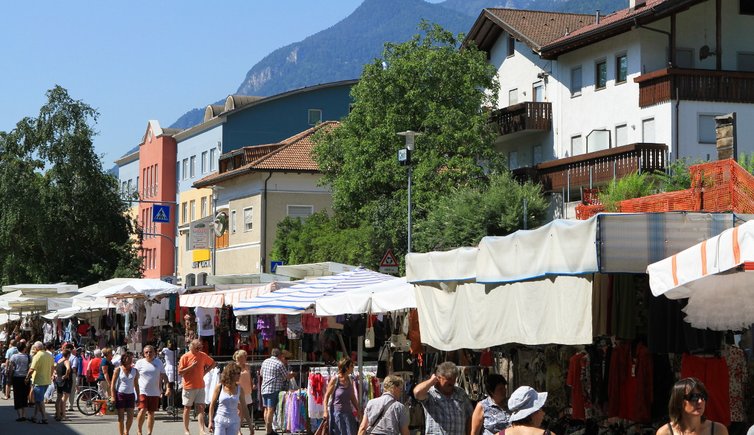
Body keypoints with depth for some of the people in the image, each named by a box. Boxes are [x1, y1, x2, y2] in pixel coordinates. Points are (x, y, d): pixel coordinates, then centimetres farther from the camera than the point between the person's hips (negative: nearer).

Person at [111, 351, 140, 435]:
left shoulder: (135, 371, 7)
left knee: (130, 416, -3)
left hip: (130, 395, 2)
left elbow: (136, 384, 12)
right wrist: (112, 396, -9)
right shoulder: (118, 370, -1)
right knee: (121, 417, 1)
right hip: (120, 394, -2)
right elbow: (113, 383, -2)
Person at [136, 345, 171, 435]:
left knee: (151, 413, 7)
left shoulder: (158, 362, 7)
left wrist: (168, 387, 0)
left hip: (155, 392, 3)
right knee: (143, 410, -16)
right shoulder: (140, 363, 0)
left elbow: (163, 376, 10)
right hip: (142, 391, -3)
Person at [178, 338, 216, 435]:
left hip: (200, 386, 3)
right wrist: (191, 366, -19)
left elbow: (213, 363, 18)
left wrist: (205, 372, 6)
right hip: (189, 387, -3)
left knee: (201, 407, -4)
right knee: (187, 408, 6)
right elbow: (180, 372, -10)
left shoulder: (203, 355, 4)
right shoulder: (185, 357, -8)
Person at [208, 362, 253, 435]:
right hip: (220, 421, -2)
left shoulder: (239, 389, 2)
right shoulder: (219, 387, -4)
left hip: (233, 423, 2)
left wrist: (250, 424, 7)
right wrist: (211, 421, -3)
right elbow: (212, 405, 1)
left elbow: (244, 408, 8)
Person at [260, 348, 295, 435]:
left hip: (264, 389, 7)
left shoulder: (265, 362, 11)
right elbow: (287, 376, -3)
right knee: (271, 409, -5)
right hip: (274, 389, -7)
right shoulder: (279, 364, -9)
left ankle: (267, 427, 23)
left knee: (266, 408, 14)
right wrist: (293, 374, 16)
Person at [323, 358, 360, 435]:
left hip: (348, 413, 5)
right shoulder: (335, 379, -9)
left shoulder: (350, 381, 6)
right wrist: (326, 411, -15)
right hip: (337, 412, -5)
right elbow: (326, 396, -6)